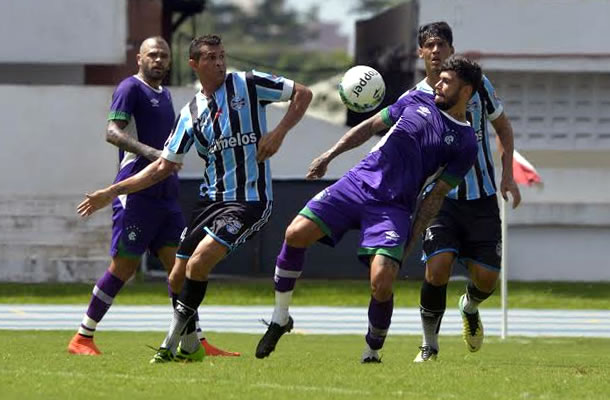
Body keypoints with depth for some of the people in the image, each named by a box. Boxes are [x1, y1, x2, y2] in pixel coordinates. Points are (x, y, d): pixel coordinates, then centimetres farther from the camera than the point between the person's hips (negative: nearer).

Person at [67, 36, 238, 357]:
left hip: (164, 194, 8)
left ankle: (196, 342, 1)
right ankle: (82, 339, 2)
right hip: (136, 194, -8)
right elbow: (113, 132, -18)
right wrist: (150, 152, -29)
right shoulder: (131, 88, -5)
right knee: (124, 266, -6)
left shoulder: (164, 94, 20)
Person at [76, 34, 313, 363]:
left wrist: (279, 133, -10)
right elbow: (163, 166, 12)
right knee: (178, 277, 3)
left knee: (199, 262, -22)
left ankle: (170, 345, -13)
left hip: (249, 201, -6)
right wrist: (112, 193, 8)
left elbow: (303, 94, 4)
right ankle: (189, 348, 23)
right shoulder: (191, 113, 9)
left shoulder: (248, 84, -2)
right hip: (211, 199, 6)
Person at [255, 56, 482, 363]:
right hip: (358, 183, 3)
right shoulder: (419, 101, 14)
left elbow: (436, 195, 1)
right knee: (296, 234, -15)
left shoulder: (465, 144, 3)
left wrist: (410, 242, -3)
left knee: (382, 282, -22)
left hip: (393, 208, -3)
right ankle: (280, 319, 3)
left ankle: (372, 351, 5)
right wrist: (330, 155, 9)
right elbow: (372, 125, 19)